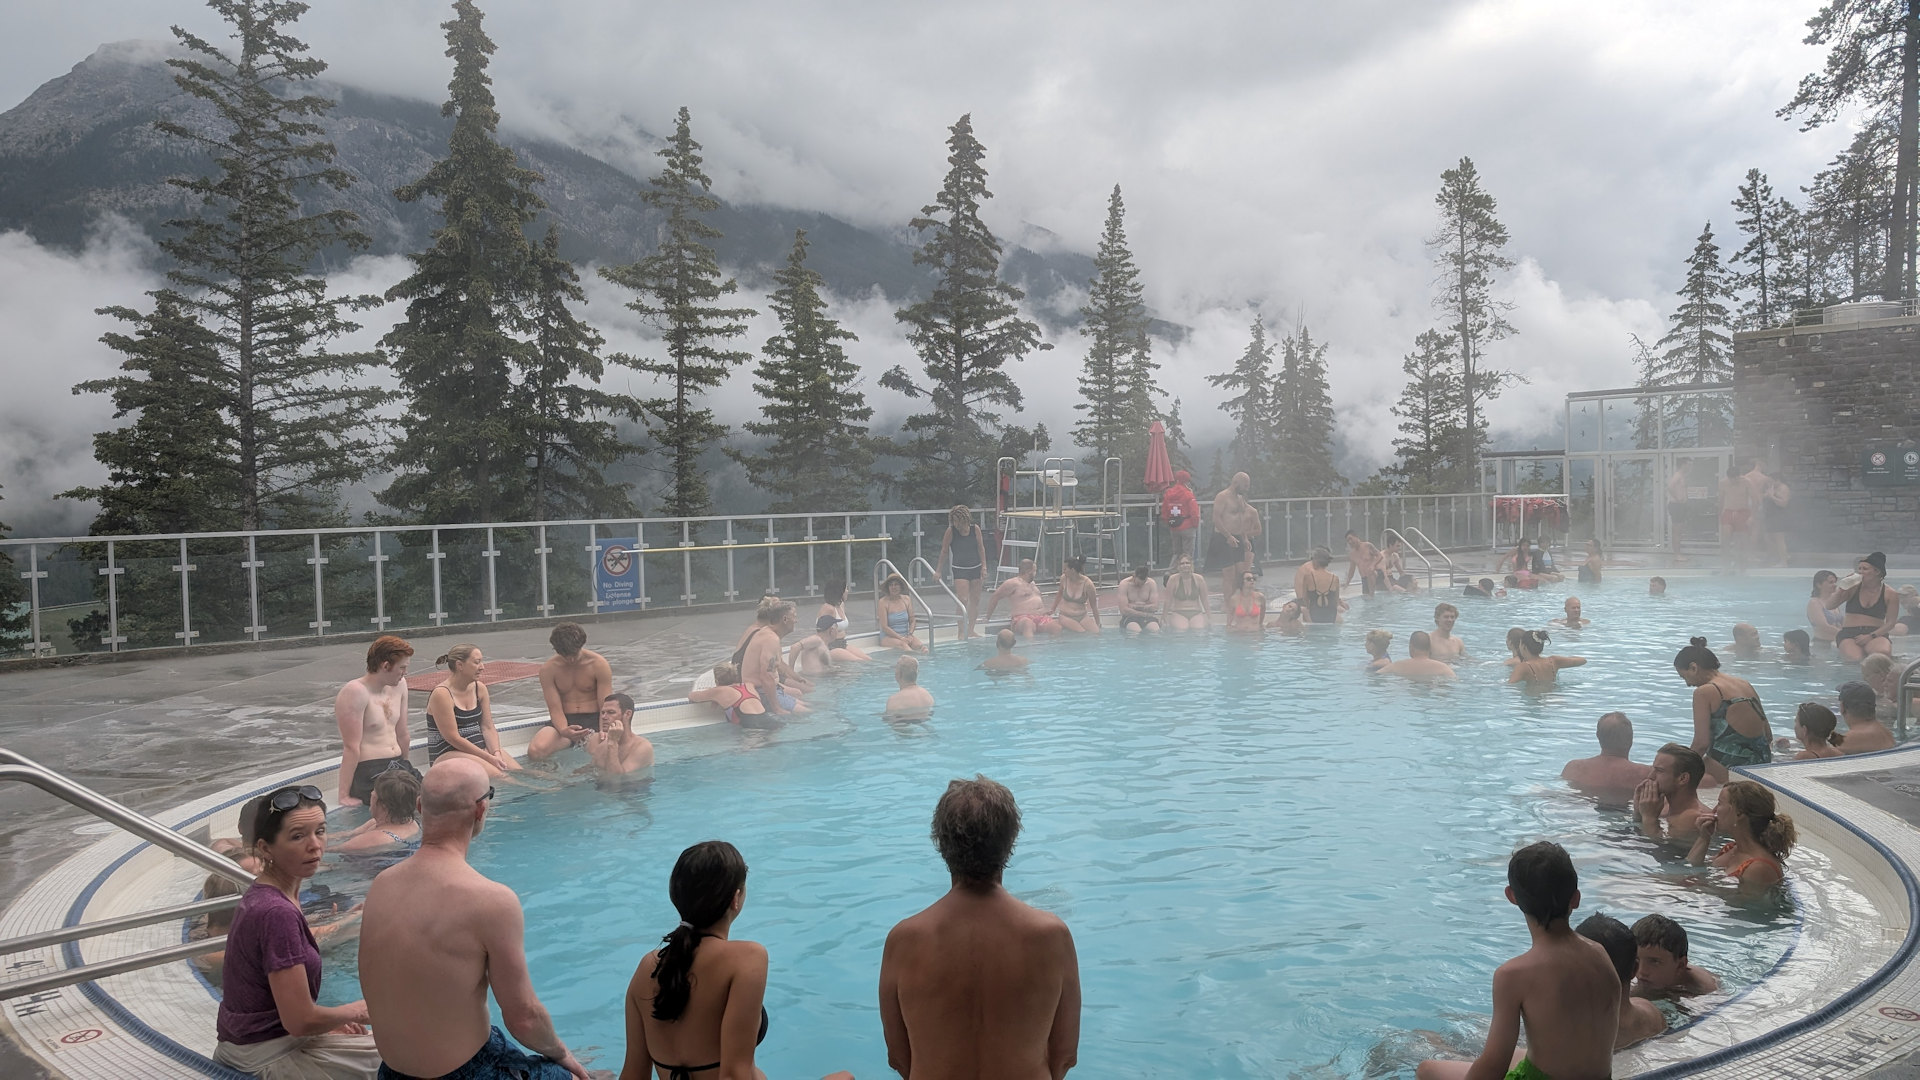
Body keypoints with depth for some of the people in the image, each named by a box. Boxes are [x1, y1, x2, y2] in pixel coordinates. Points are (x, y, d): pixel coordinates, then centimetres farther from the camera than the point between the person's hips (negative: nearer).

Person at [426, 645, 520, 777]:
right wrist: (489, 758, -18)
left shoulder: (480, 688, 9)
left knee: (518, 772, -14)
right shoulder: (441, 694, -14)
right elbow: (453, 738, -17)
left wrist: (496, 753, -12)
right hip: (448, 753, -8)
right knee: (496, 774, -29)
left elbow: (488, 727, 8)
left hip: (481, 748, 8)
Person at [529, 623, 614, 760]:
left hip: (594, 719, -2)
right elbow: (555, 710, -6)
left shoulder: (599, 664, -5)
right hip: (565, 721, 2)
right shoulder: (548, 669, -2)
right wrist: (564, 731, -29)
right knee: (535, 751, -31)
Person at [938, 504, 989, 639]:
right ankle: (961, 632, -10)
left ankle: (970, 630, 18)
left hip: (975, 568, 3)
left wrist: (984, 566, -1)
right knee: (964, 600, -13)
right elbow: (944, 551, -5)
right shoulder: (951, 531, -12)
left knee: (975, 599, 8)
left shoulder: (975, 529, -6)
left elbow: (981, 548, 3)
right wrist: (938, 571, -3)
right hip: (959, 569, -3)